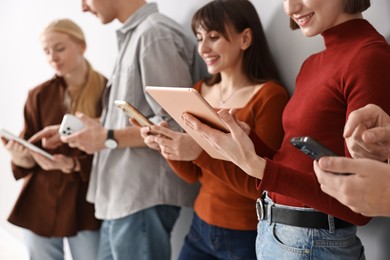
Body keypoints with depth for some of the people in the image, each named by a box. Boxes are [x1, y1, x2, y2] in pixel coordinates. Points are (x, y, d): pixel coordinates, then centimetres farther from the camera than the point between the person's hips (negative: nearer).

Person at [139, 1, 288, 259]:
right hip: (201, 227, 6)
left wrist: (200, 153, -26)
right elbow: (194, 175, 6)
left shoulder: (270, 95, -16)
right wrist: (167, 146, -11)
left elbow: (261, 185, -18)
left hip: (248, 237, -5)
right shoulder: (200, 91, 3)